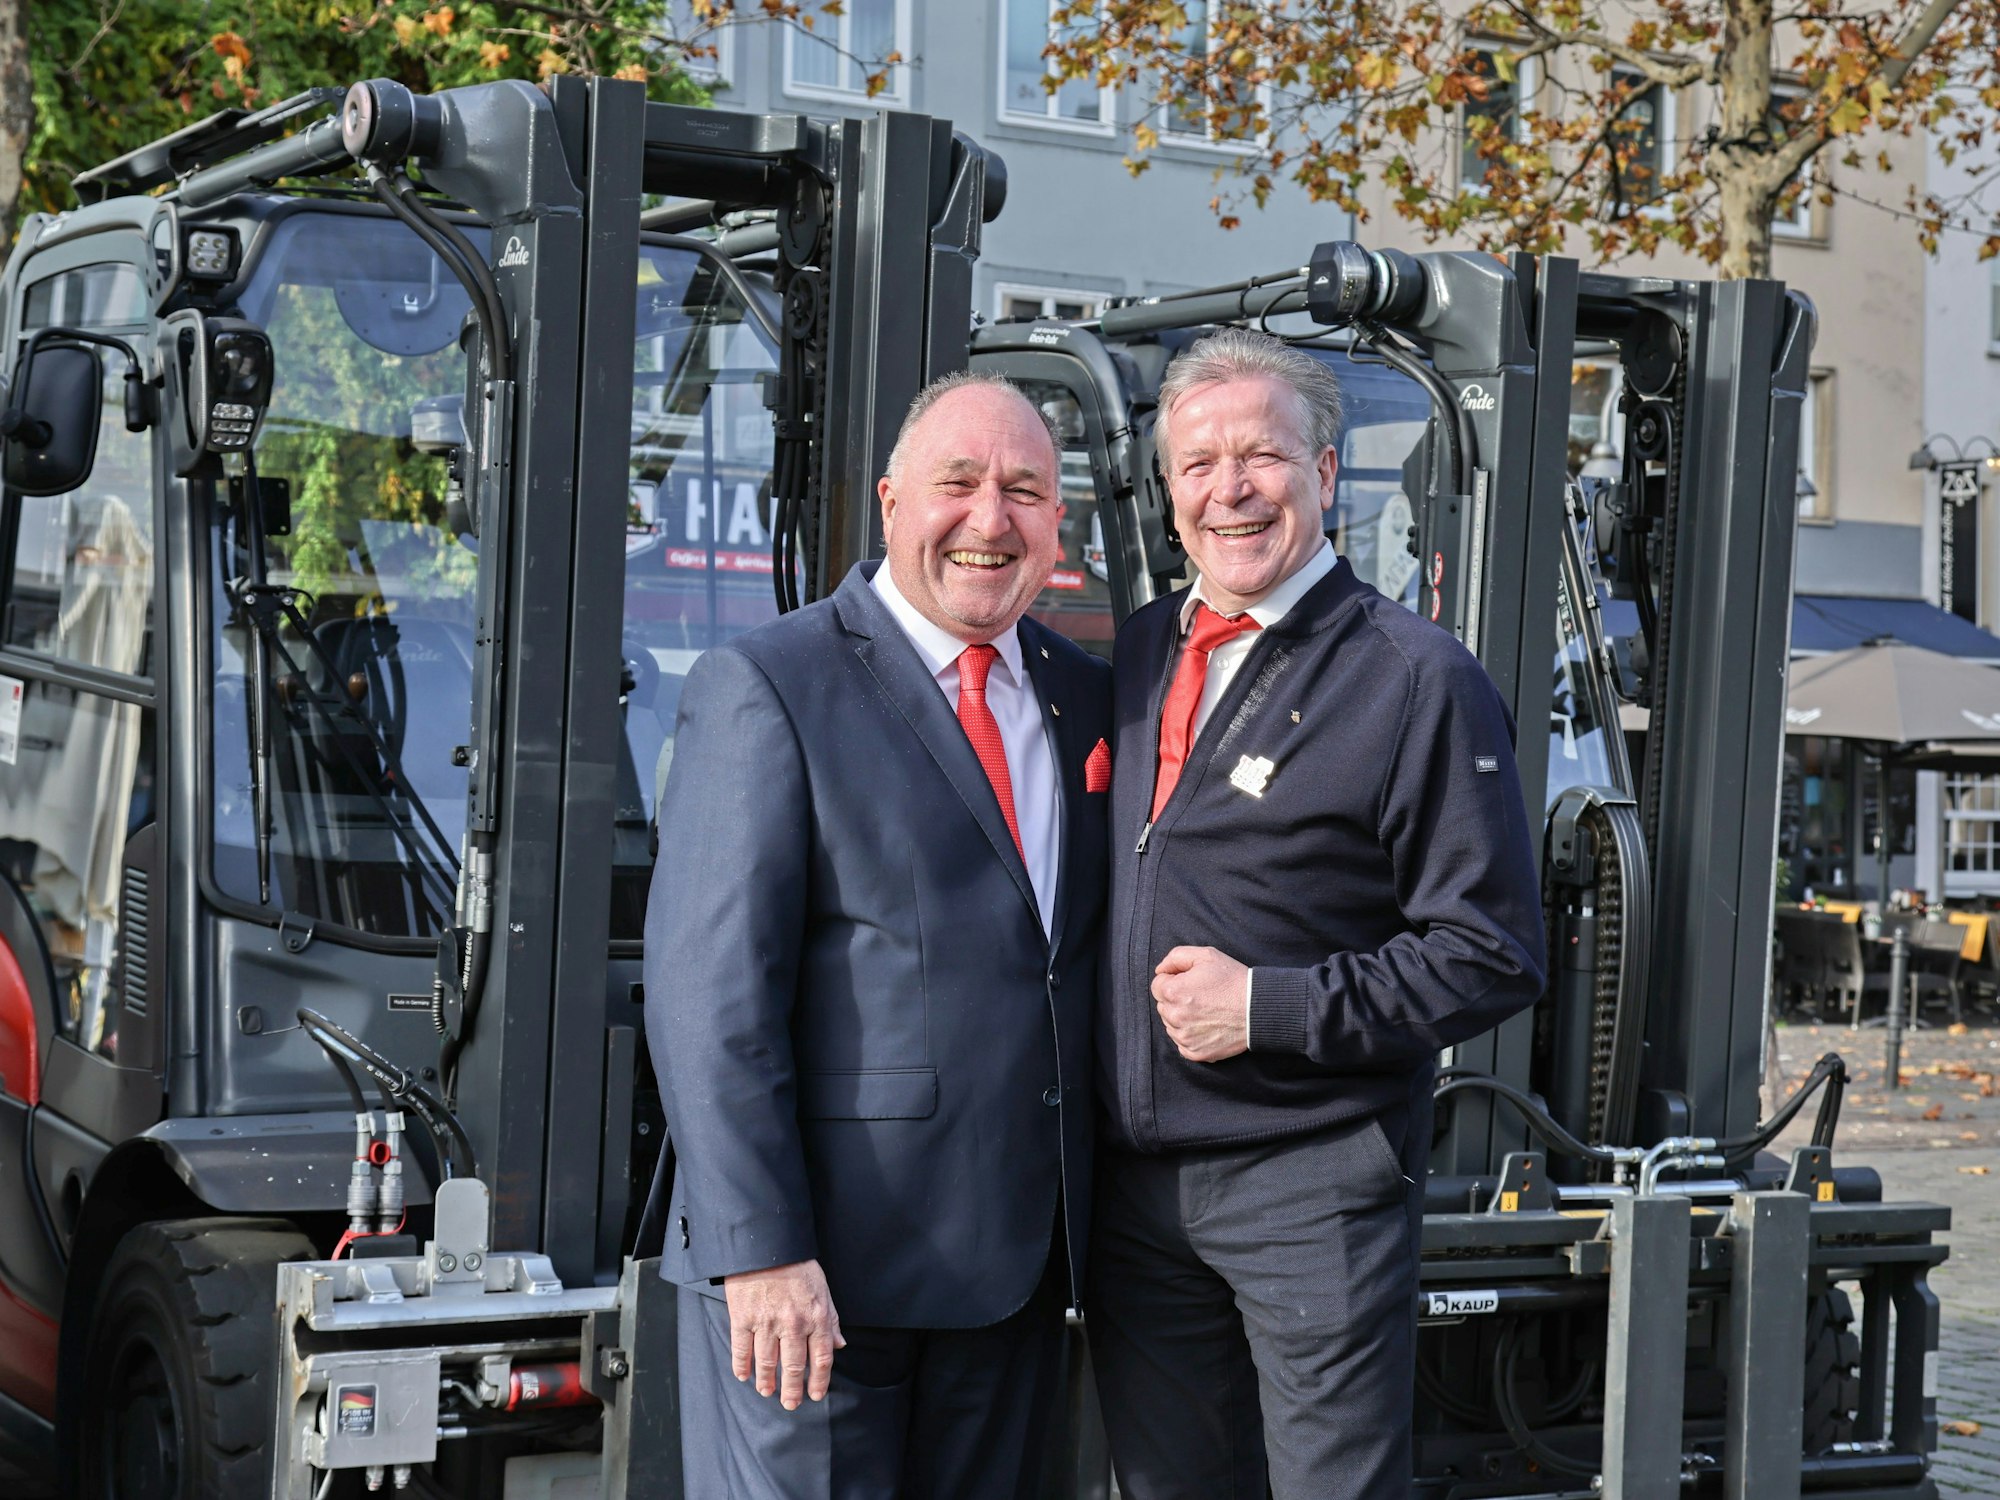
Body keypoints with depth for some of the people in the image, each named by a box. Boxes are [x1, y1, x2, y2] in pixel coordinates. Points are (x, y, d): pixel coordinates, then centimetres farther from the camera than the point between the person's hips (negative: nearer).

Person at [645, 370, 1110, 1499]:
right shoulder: (767, 688, -7)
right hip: (823, 1268, -6)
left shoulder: (1086, 697, 12)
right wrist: (762, 1250, -20)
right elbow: (708, 993, -13)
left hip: (1020, 1265, 6)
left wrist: (1084, 1233, 10)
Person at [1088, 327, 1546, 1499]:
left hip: (1314, 1187, -6)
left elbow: (1493, 954, -10)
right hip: (1136, 1183, 6)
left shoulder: (1418, 681, -7)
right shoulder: (1136, 657, 12)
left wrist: (1272, 1007, -18)